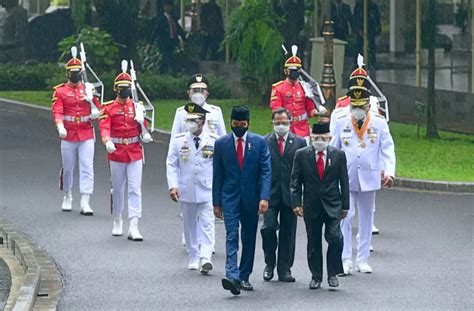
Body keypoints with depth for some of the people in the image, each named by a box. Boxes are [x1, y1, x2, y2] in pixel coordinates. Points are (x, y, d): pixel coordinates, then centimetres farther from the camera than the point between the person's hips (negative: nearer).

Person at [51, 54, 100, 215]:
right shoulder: (60, 91, 2)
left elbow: (97, 109, 14)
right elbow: (57, 111, -9)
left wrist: (95, 113, -11)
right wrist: (60, 126, -27)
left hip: (87, 135, 1)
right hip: (68, 135, 0)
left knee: (87, 167, -8)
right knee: (67, 168, 10)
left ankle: (85, 202, -11)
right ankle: (67, 197, 31)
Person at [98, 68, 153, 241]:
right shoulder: (108, 108, 0)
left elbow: (142, 126, 9)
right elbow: (104, 127, -12)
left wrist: (145, 135, -15)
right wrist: (107, 141, -32)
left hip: (135, 153, 1)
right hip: (116, 153, -1)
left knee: (135, 190, -7)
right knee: (117, 189, 10)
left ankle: (133, 227, -11)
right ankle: (117, 222, 28)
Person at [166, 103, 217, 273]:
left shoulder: (214, 141, -2)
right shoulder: (178, 140, 1)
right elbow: (171, 165, 2)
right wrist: (173, 186, -9)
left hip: (208, 191, -2)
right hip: (186, 191, 2)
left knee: (207, 224, -10)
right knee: (190, 224, 10)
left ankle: (205, 258, -17)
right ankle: (193, 257, 21)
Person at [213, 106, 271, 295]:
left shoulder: (259, 142, 0)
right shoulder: (221, 144, 2)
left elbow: (266, 171, -4)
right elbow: (217, 175, 6)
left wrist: (264, 198, -15)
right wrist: (216, 202, 3)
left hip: (251, 198, 1)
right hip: (230, 198, -1)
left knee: (249, 239, 8)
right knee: (232, 236, -13)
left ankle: (244, 277, 18)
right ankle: (232, 276, -25)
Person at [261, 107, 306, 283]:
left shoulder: (299, 142, 6)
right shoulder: (263, 142, 4)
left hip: (290, 194, 1)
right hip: (270, 194, -1)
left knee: (288, 232, 5)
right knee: (268, 227, -11)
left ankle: (284, 269, 13)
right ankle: (270, 263, 11)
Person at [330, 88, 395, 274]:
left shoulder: (380, 124, 2)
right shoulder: (341, 124, 4)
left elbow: (388, 150, -2)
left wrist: (389, 173, -15)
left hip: (369, 179, 1)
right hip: (345, 179, -1)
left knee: (366, 219, 8)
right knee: (345, 218, -7)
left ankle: (362, 260, 16)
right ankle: (346, 260, -4)